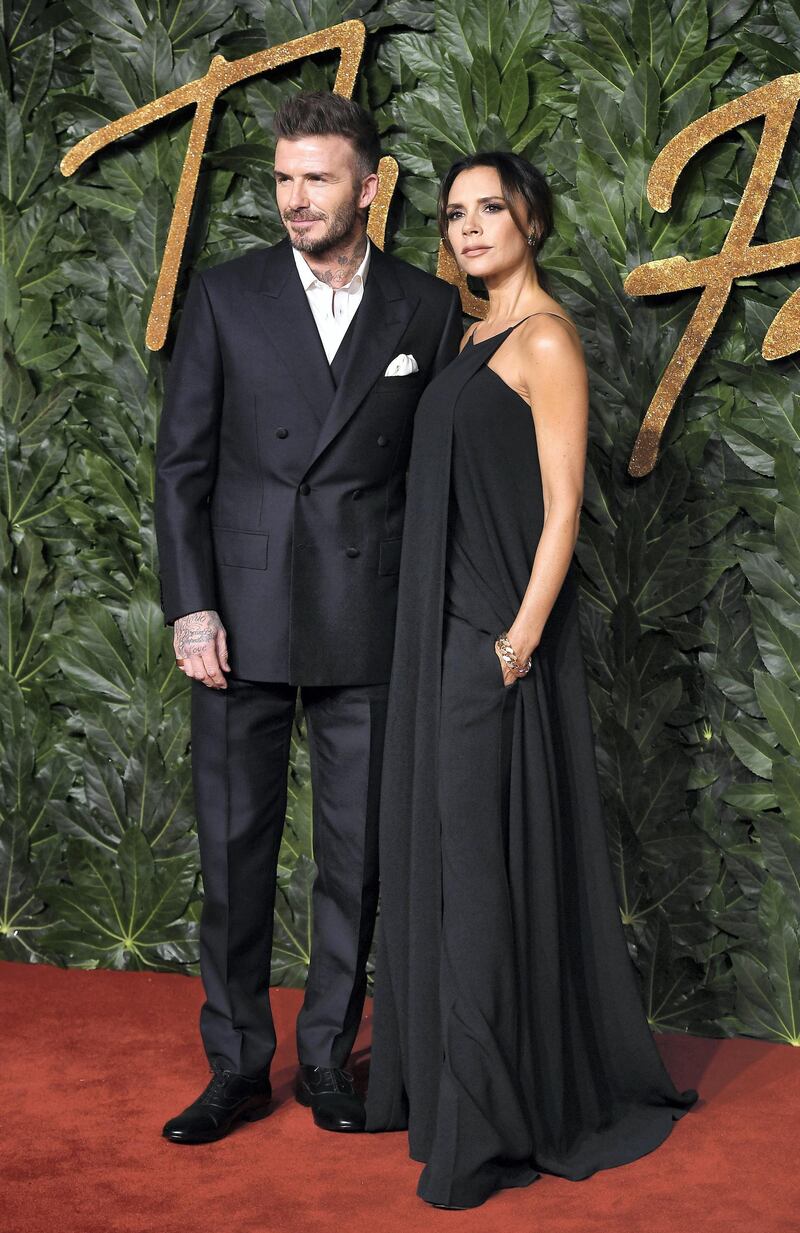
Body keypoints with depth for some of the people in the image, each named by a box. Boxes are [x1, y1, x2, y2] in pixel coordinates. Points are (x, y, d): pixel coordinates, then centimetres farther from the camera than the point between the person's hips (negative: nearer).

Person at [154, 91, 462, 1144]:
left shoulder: (430, 310, 3)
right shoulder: (224, 298, 2)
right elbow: (182, 463, 1)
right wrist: (191, 608, -7)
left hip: (369, 627, 0)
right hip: (243, 620, 0)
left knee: (356, 852, 8)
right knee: (234, 847, 5)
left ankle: (328, 1056, 23)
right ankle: (238, 1066, 17)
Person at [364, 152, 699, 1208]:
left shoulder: (546, 339, -10)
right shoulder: (476, 338, 16)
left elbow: (562, 505, -15)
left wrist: (523, 637, -20)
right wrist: (432, 633, 13)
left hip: (499, 628, -9)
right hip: (443, 623, 9)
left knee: (486, 853, -6)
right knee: (432, 844, 13)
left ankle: (494, 1119, 3)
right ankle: (435, 1074, 26)